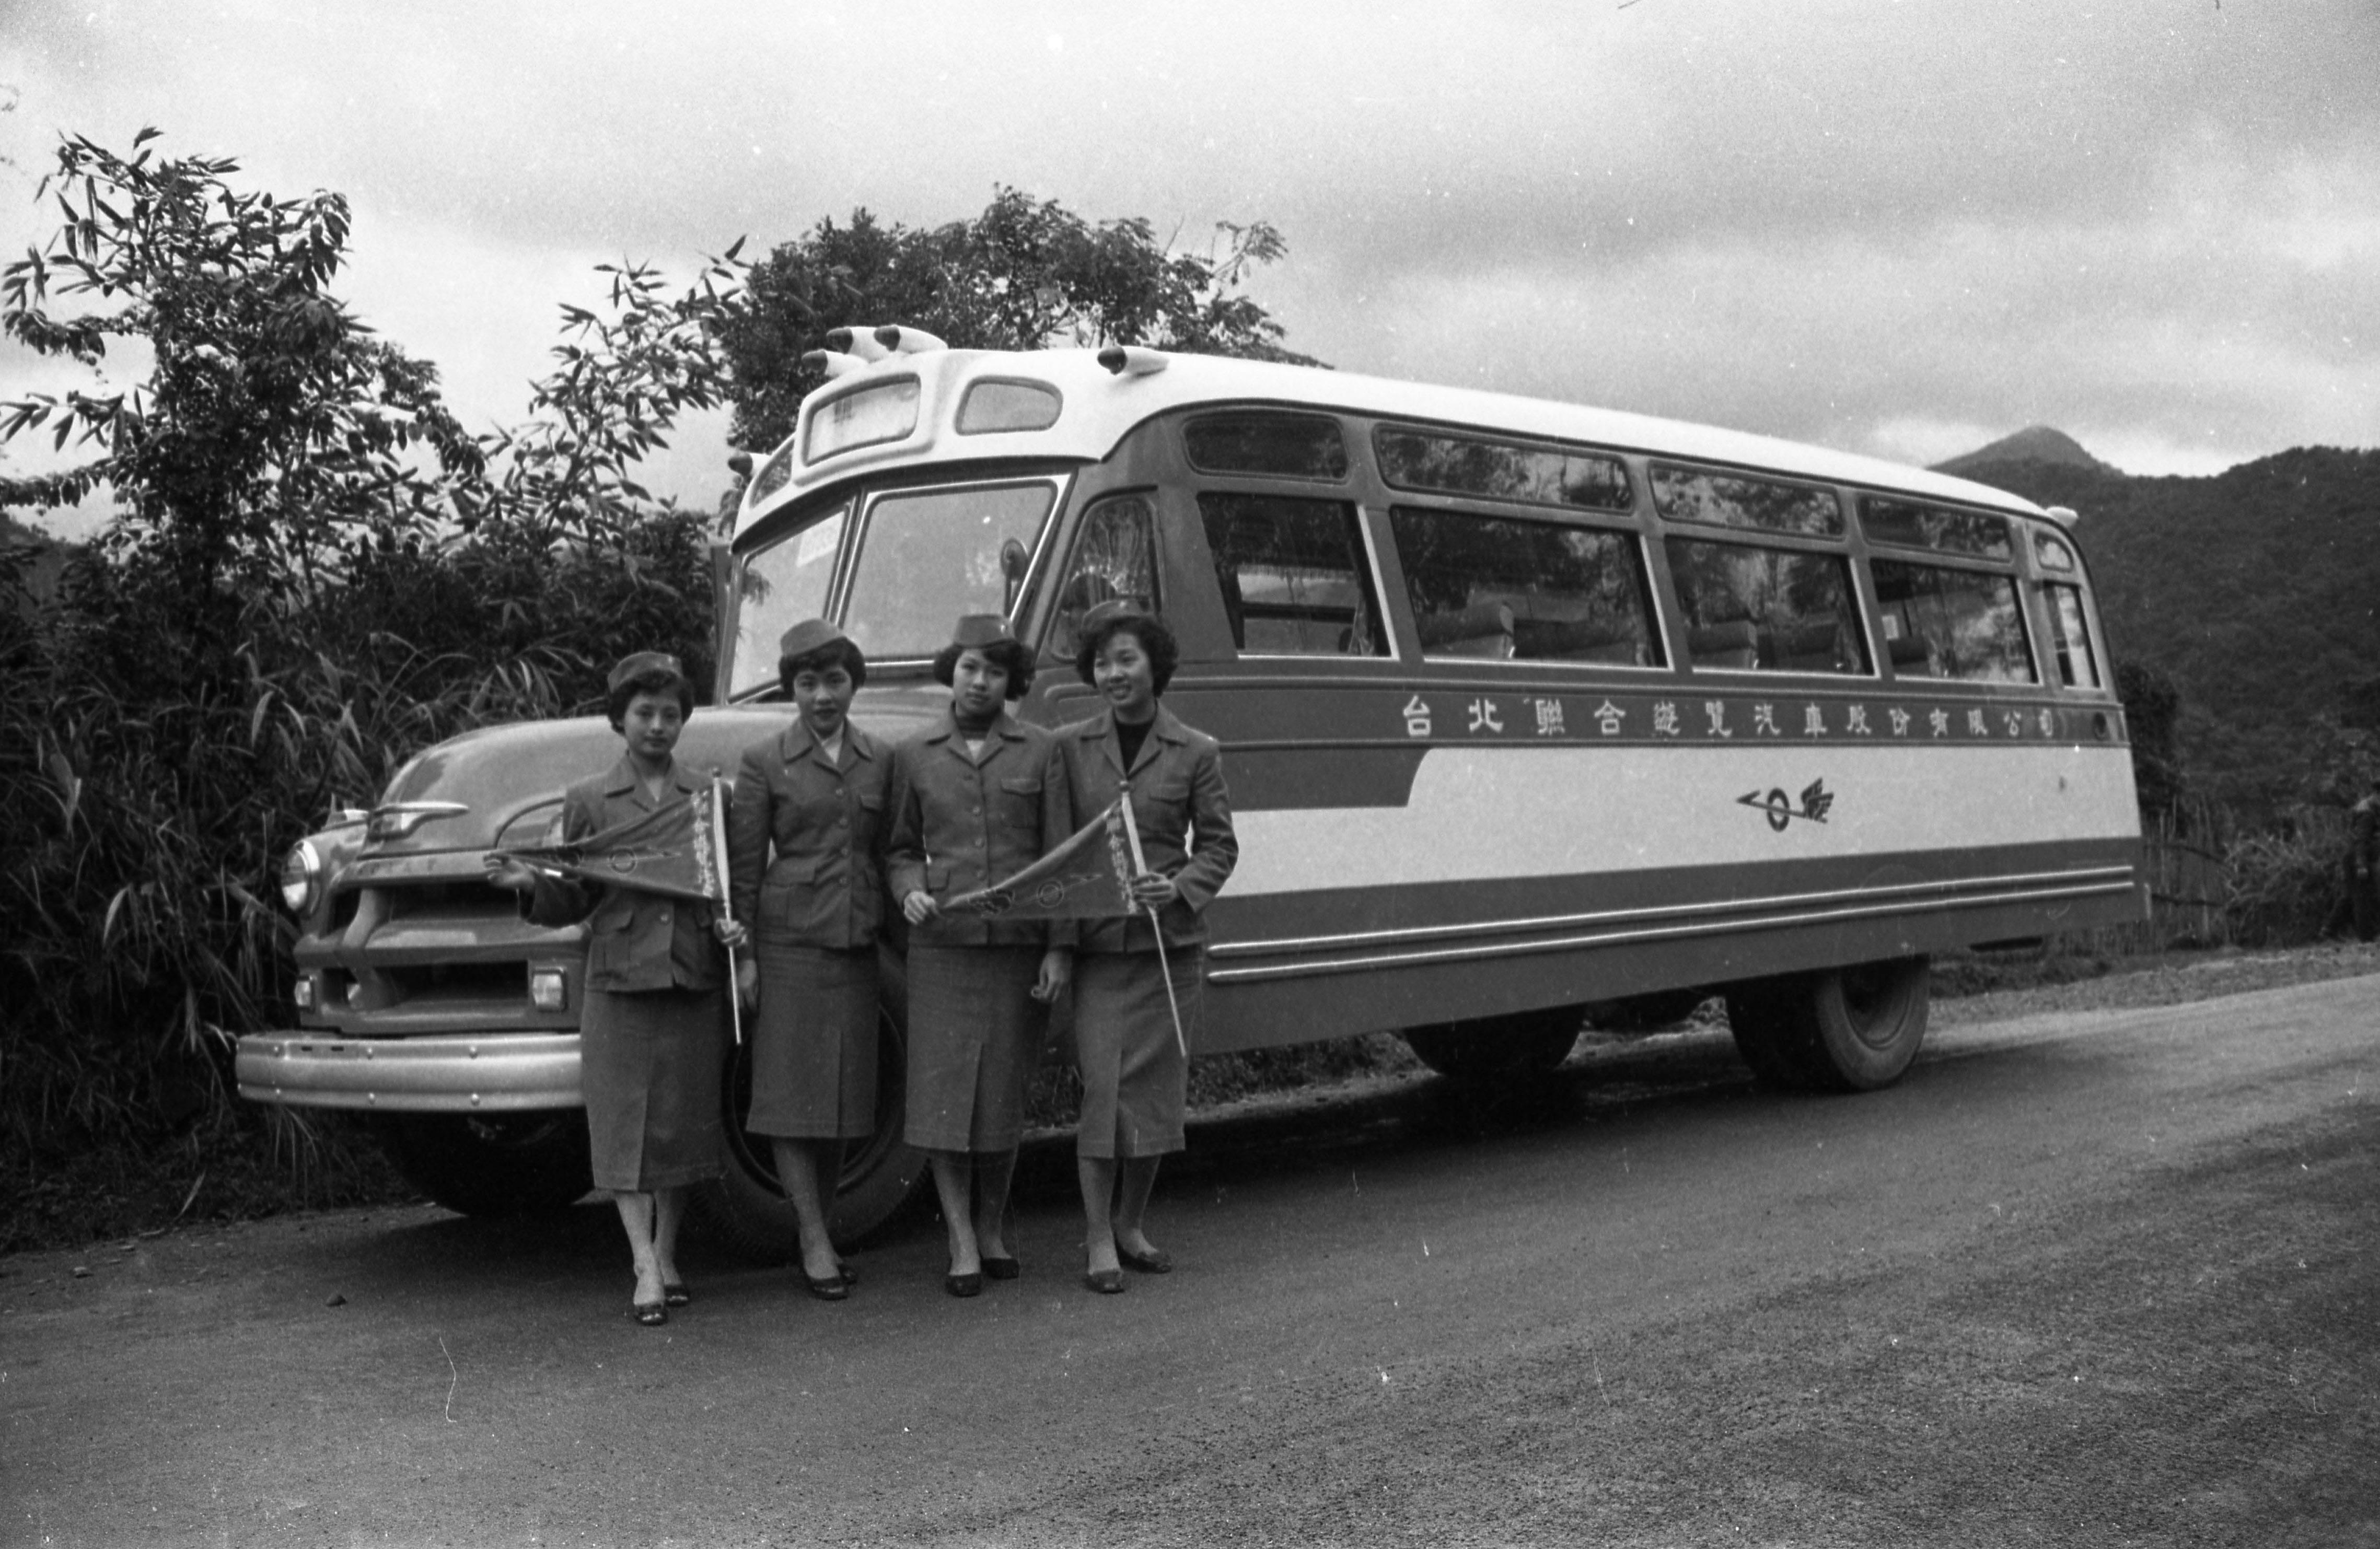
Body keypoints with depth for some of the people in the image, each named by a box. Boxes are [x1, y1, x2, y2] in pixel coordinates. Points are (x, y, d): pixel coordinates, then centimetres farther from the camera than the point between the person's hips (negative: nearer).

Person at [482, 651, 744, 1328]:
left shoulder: (708, 798, 9)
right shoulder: (589, 801, 5)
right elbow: (573, 902, 6)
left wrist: (731, 925, -4)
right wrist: (531, 885, -13)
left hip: (694, 982, 2)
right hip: (619, 982, -1)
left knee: (683, 1120, 6)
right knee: (625, 1124, -4)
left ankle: (668, 1256, 19)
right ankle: (645, 1269, -3)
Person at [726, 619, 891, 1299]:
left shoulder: (881, 760, 9)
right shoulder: (764, 762, -1)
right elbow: (744, 865, -1)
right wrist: (742, 954, -5)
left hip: (857, 946, 4)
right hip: (789, 942, -3)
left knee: (844, 1091, 8)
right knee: (791, 1093, -2)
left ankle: (816, 1226, 20)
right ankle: (815, 1241, 4)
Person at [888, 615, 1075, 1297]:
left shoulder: (1041, 752, 5)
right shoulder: (914, 756, 8)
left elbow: (1060, 856, 2)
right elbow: (901, 848, 14)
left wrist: (1059, 947, -4)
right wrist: (909, 891, -8)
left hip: (1019, 947, 0)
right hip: (941, 946, 0)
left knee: (1004, 1093, 6)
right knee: (942, 1092, -4)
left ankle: (993, 1227, 24)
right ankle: (962, 1245, 5)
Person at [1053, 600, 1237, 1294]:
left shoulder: (1196, 753, 2)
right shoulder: (1068, 747, 2)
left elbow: (1219, 846, 4)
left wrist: (1180, 888, -15)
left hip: (1170, 944, 1)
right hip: (1096, 944, -1)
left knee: (1155, 1088, 6)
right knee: (1102, 1086, -5)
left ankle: (1130, 1226, 23)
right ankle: (1097, 1240, 4)